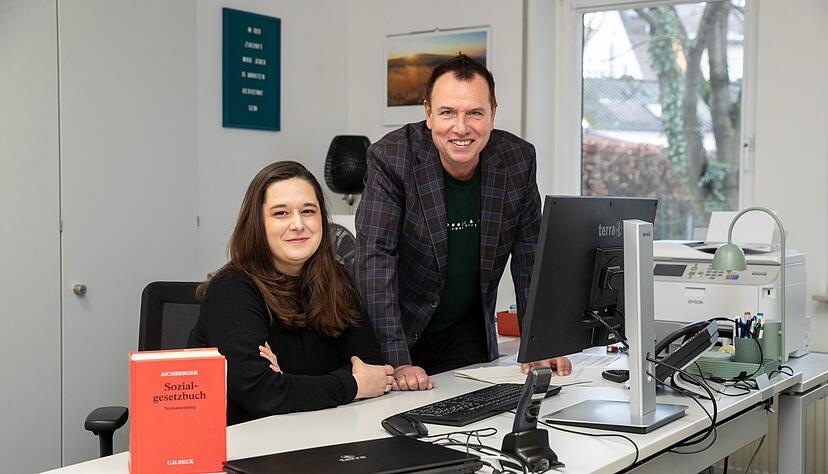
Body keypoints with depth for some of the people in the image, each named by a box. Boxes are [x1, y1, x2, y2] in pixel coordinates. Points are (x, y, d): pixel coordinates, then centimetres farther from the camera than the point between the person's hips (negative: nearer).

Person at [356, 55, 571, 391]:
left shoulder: (518, 160, -7)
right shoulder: (390, 158, -18)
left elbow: (531, 257, 2)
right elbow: (376, 258, -23)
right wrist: (398, 361, -29)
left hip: (468, 336, 3)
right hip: (398, 331, -2)